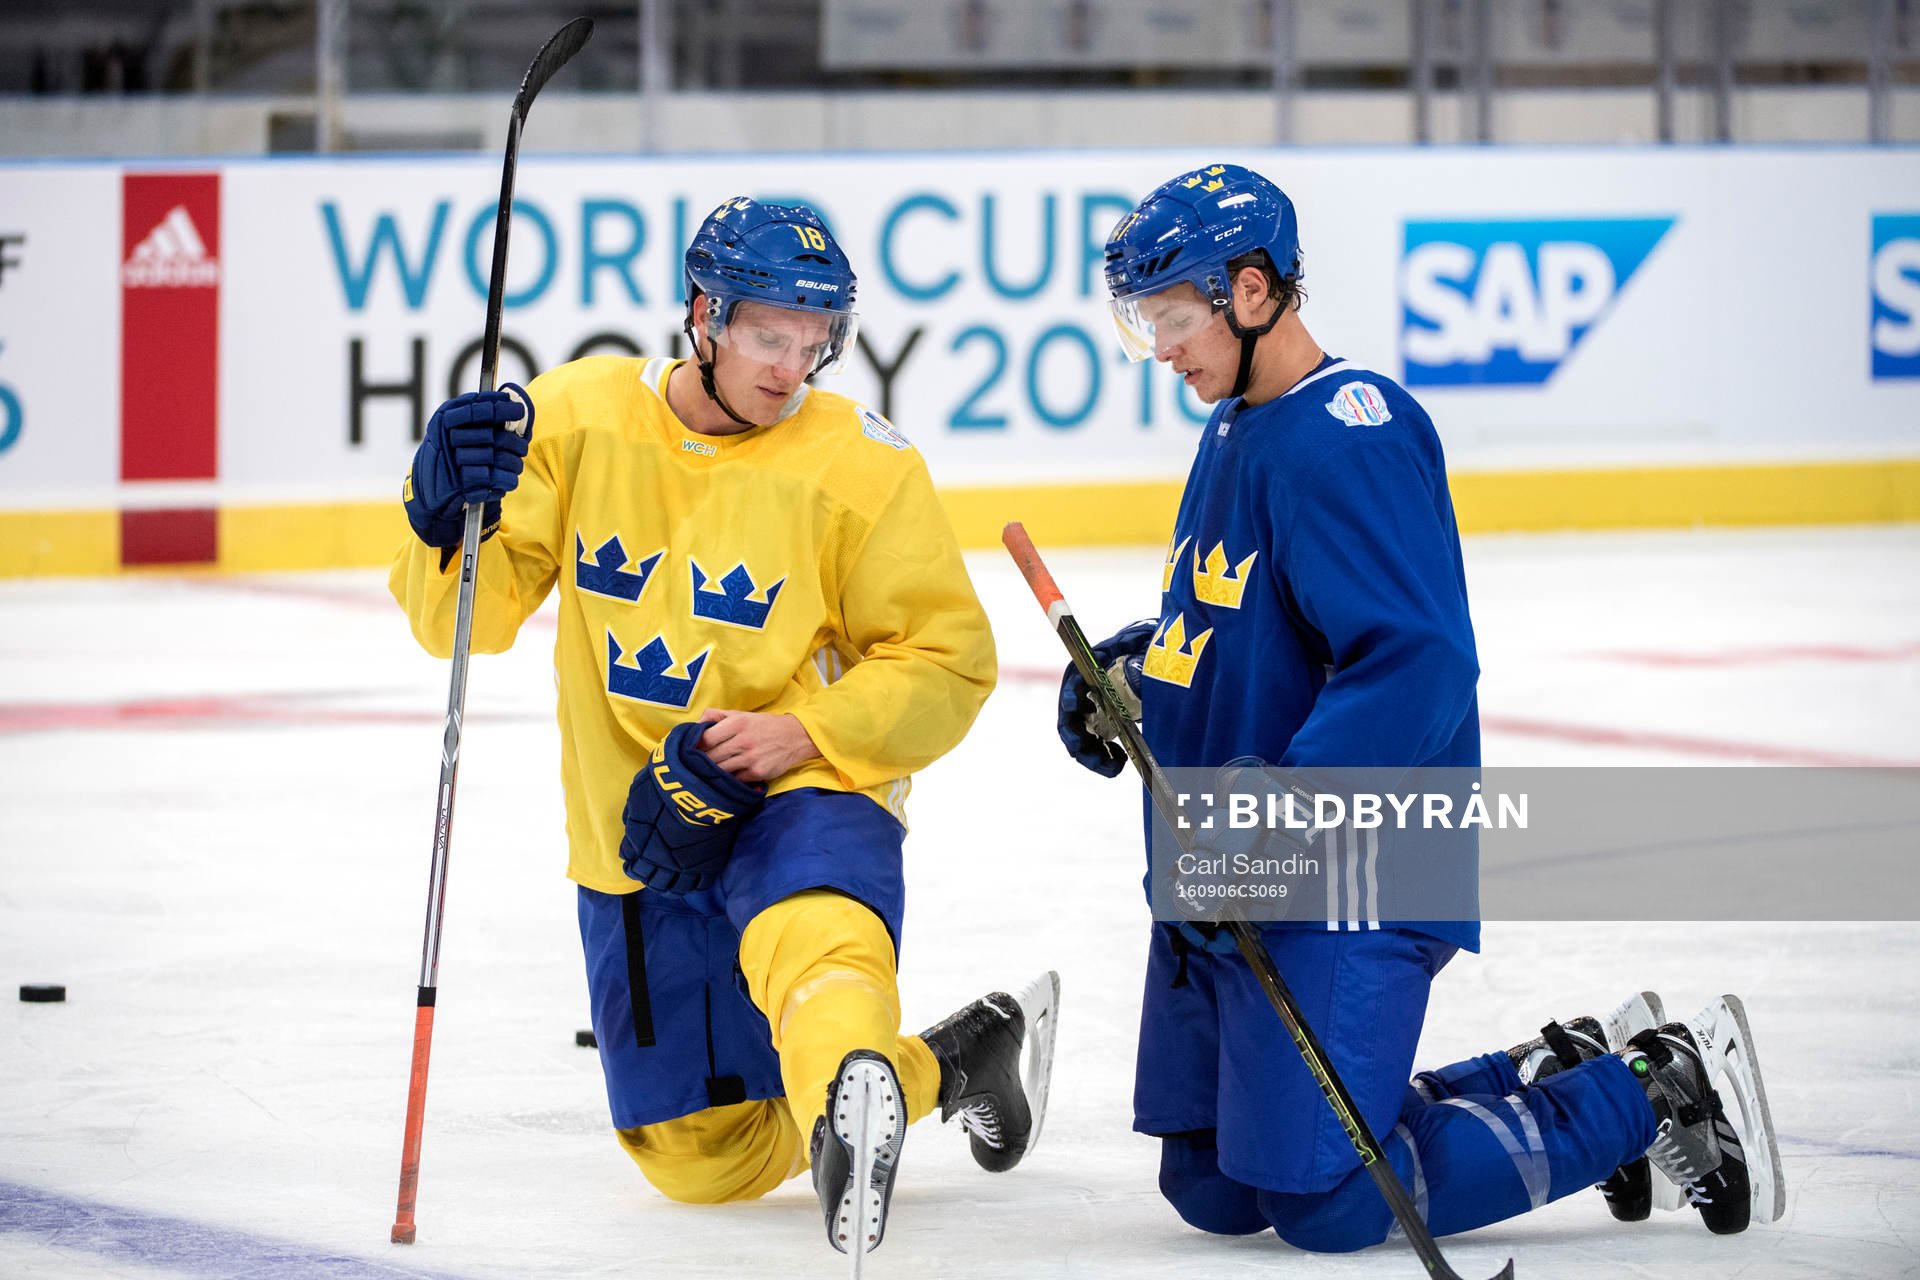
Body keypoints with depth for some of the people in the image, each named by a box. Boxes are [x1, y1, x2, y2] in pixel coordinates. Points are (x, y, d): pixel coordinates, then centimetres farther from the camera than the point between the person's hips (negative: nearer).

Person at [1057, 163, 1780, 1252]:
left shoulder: (1353, 438, -18)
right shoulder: (1233, 427, 14)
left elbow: (1416, 667, -27)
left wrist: (1291, 797, -34)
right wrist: (1130, 669, 7)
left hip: (1342, 889, -10)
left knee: (1327, 1204, -13)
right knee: (1212, 1190, 13)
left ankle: (1651, 1096, 2)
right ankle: (1555, 1075, 22)